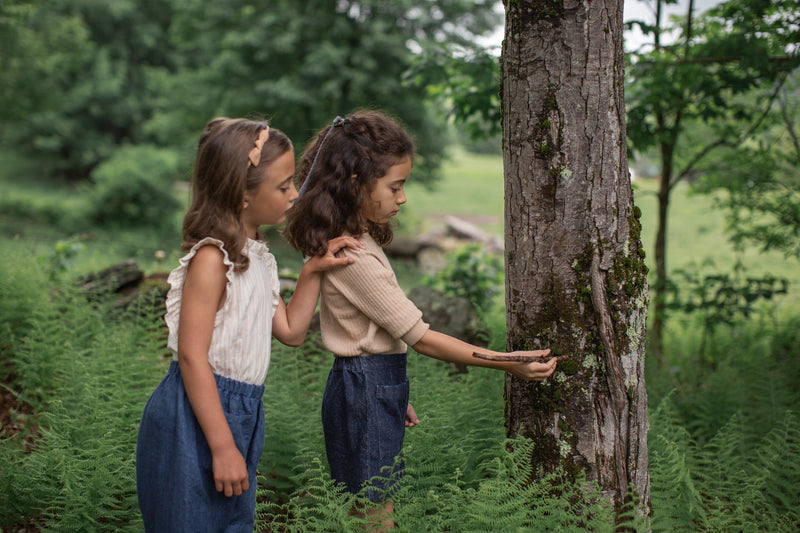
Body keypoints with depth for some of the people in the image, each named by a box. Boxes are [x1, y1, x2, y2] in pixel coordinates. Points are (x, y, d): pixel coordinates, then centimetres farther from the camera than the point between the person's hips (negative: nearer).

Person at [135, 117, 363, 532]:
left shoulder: (258, 257, 11)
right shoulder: (211, 259, -18)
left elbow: (290, 331, 20)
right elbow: (192, 357, -21)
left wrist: (311, 272, 9)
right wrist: (222, 447, -23)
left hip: (241, 413, 9)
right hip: (196, 417, -9)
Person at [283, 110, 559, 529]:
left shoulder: (356, 242, 9)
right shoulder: (354, 258, -22)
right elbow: (421, 337, -21)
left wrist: (395, 394, 18)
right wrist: (507, 363, -20)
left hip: (374, 386, 10)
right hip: (366, 391, -10)